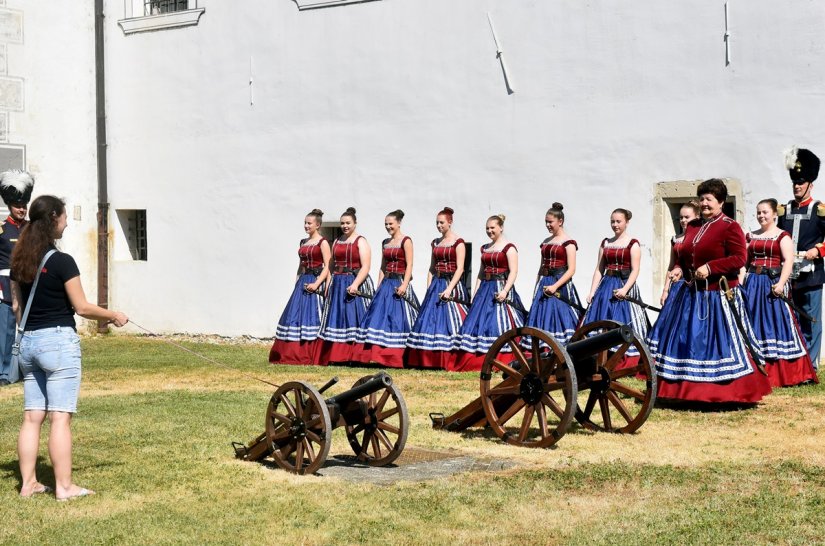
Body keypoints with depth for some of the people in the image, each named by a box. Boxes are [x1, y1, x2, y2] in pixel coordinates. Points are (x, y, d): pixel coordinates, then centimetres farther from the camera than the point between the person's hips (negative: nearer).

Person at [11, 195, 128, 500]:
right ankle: (64, 486, -1)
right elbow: (82, 308, -10)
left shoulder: (20, 261, 7)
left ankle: (28, 483, 13)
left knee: (32, 416, 10)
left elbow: (17, 306, 14)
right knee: (60, 417, -4)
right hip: (58, 341, -7)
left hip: (28, 342, 7)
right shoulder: (62, 261, -13)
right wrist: (114, 315, 4)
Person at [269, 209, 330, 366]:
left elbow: (327, 267, -11)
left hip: (315, 282, -7)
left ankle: (312, 356, -4)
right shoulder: (303, 242, 16)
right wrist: (297, 282, 13)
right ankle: (293, 354, 8)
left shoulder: (323, 243, -5)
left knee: (312, 316, -8)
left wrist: (317, 283, -19)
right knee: (295, 315, 3)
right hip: (302, 282, 7)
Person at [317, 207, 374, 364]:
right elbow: (332, 266, 17)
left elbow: (365, 267, -12)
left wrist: (355, 284, -23)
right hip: (337, 285, 6)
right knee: (336, 318, 5)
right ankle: (336, 355, 8)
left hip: (355, 284, -6)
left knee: (354, 319, -6)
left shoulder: (361, 241, -3)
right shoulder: (336, 242, 16)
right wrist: (329, 285, 7)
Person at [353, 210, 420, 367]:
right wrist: (379, 286, 12)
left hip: (399, 284, -7)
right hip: (386, 284, 7)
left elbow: (409, 265, -11)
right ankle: (379, 355, 5)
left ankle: (396, 358, -3)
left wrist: (404, 285, -20)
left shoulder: (405, 241, -5)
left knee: (397, 319, -7)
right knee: (380, 317, 2)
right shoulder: (385, 243, 15)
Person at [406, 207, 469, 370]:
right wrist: (429, 288, 7)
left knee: (449, 320, -9)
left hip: (452, 285, -7)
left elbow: (460, 268, -11)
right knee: (430, 319, 3)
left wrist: (449, 289, -19)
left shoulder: (458, 242, -5)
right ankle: (429, 360, 6)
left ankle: (449, 361, -7)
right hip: (436, 285, 7)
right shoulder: (436, 243, 15)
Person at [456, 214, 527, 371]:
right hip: (485, 289, 7)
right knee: (479, 322, 3)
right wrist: (476, 292, 13)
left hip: (501, 289, -7)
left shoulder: (508, 248, -5)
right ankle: (476, 362, 7)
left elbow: (513, 272, -12)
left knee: (499, 322, -10)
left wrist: (505, 290, -22)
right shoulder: (485, 248, 16)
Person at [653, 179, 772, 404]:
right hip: (693, 295, 8)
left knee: (723, 342, -4)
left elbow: (740, 258, -16)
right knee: (688, 341, 8)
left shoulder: (730, 227, -8)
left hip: (719, 296, -7)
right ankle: (691, 390, 17)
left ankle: (732, 394, 4)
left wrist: (710, 267, -21)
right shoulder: (692, 227, 15)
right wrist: (680, 268, 3)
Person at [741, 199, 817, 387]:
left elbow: (788, 261, -11)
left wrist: (781, 283, -22)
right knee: (753, 325, 4)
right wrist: (740, 283, 2)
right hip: (753, 284, 5)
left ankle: (783, 373, 1)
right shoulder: (751, 236, 15)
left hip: (773, 284, -5)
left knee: (775, 324, -5)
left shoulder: (782, 236, -1)